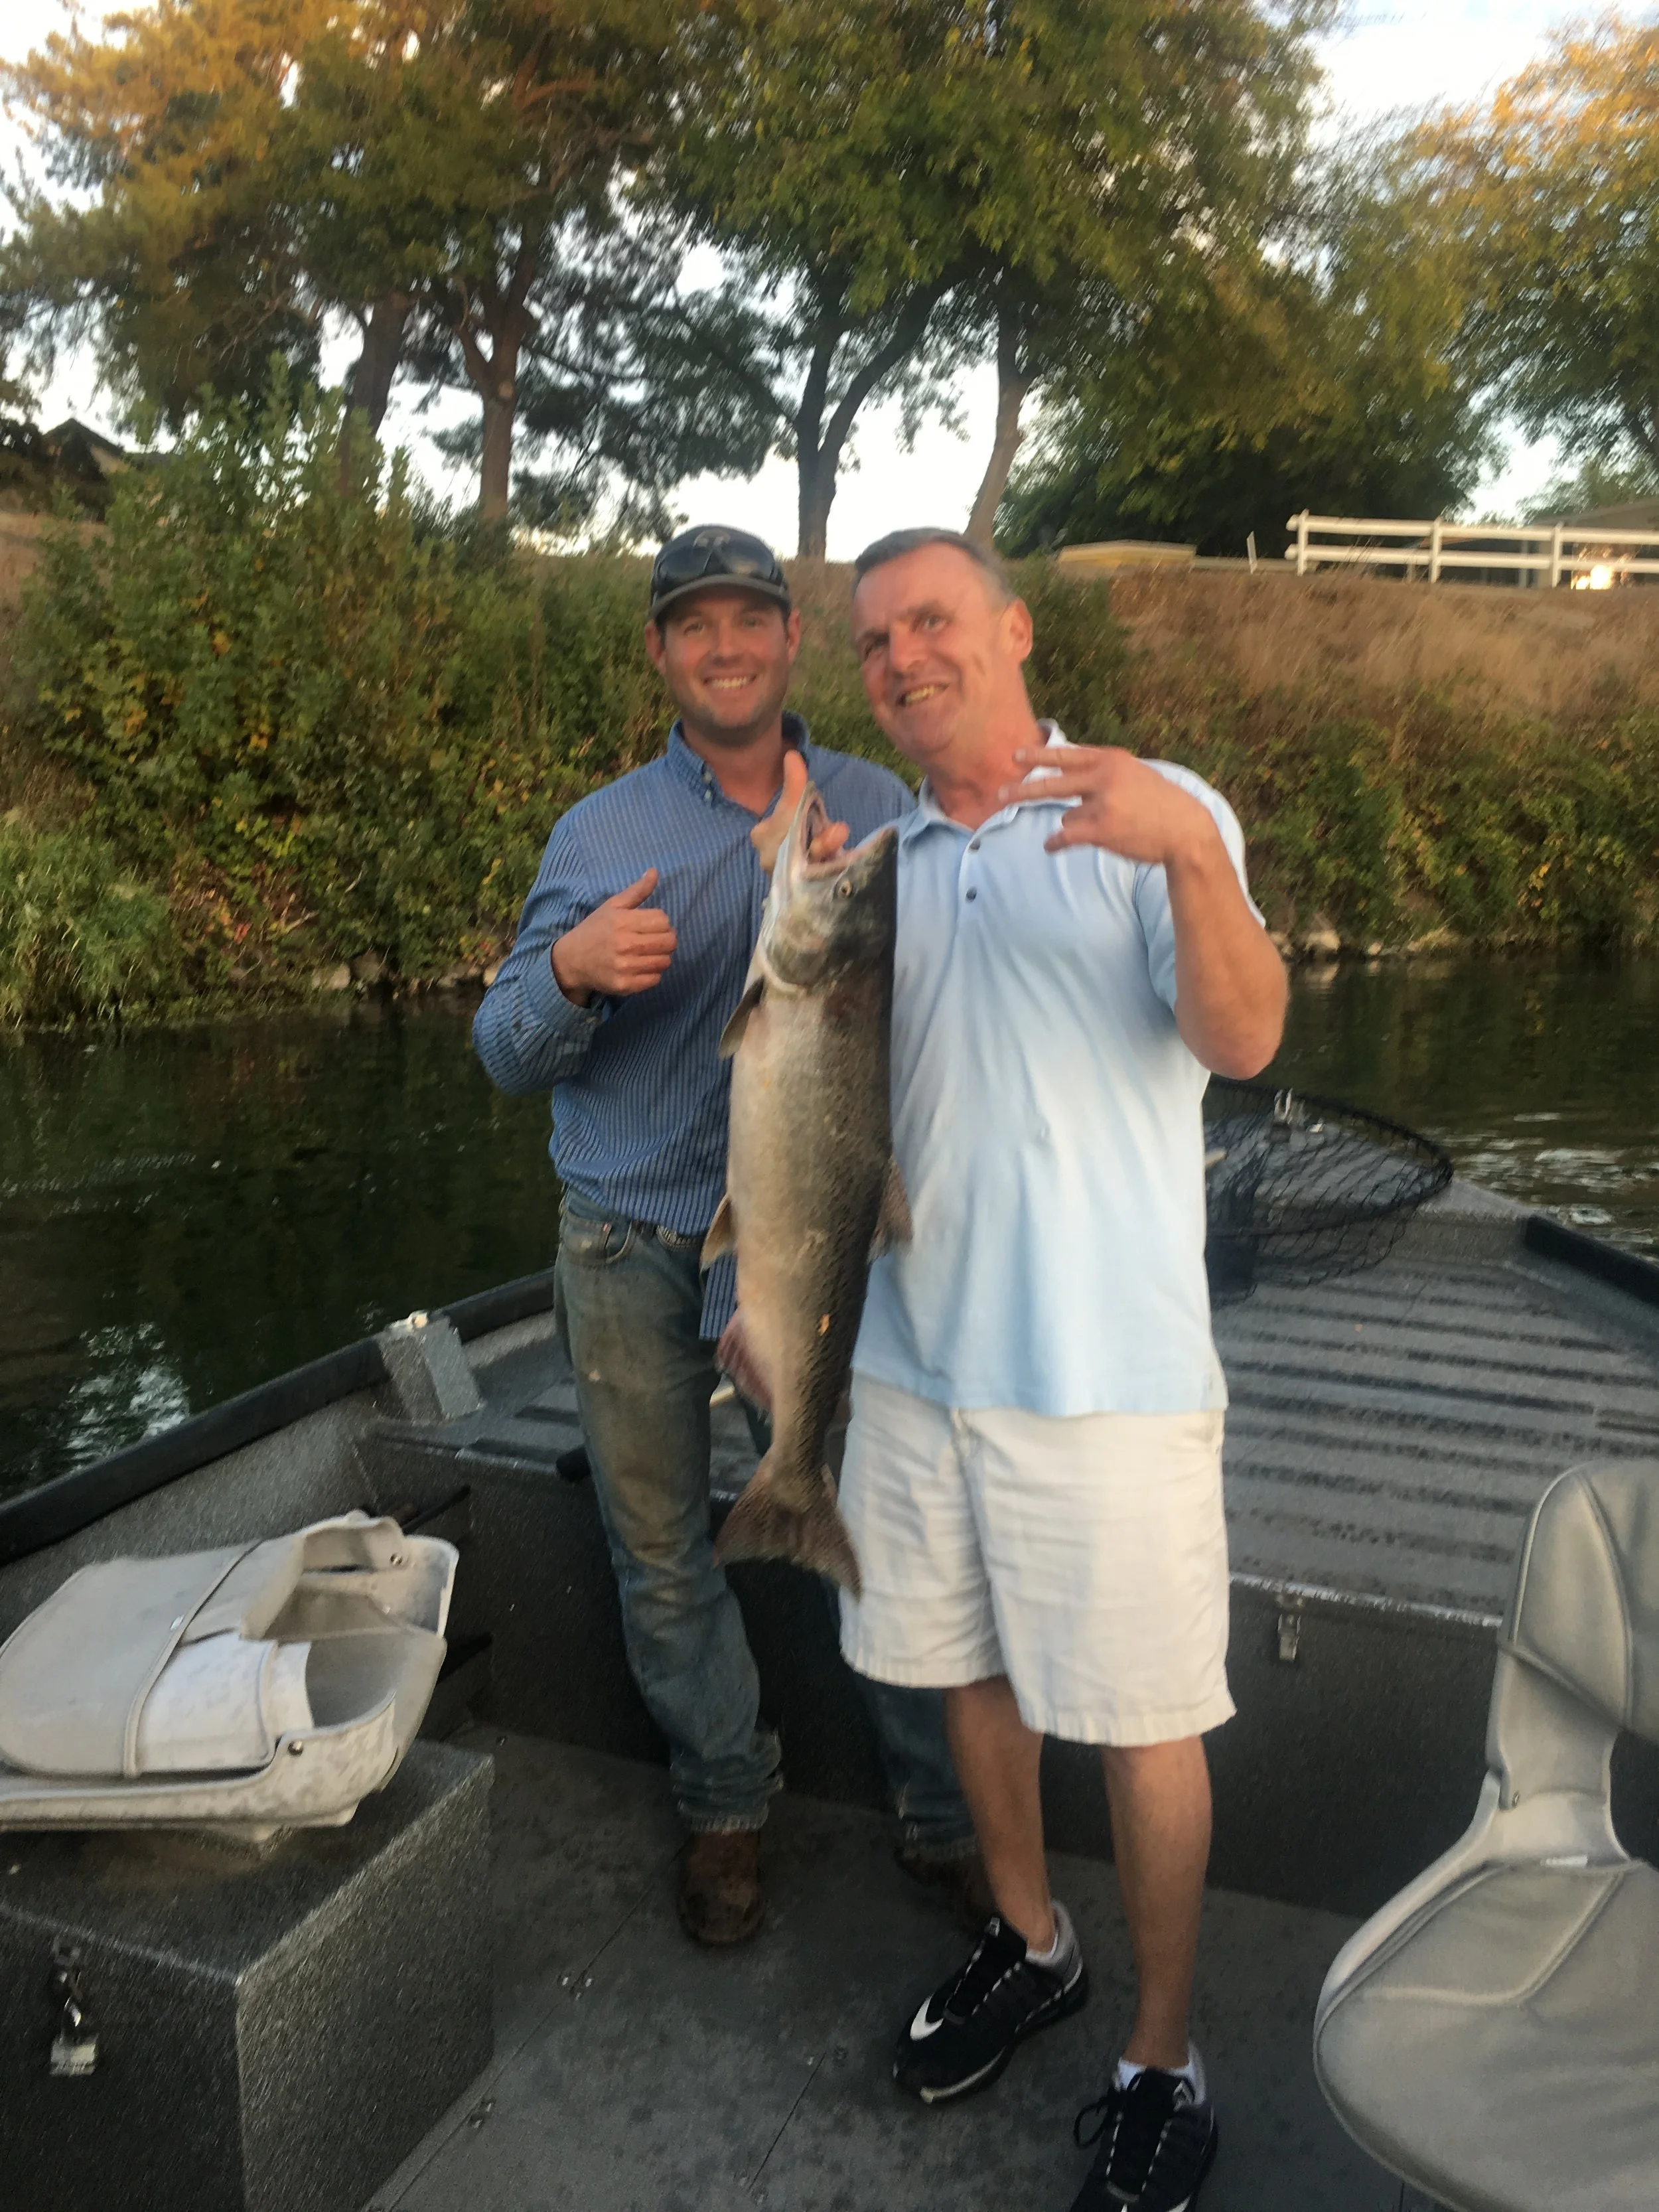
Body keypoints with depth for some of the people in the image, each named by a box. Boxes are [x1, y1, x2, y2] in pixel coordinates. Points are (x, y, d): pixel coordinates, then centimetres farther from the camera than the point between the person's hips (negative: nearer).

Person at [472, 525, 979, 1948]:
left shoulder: (877, 807, 4)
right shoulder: (599, 832, 5)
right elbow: (508, 1053, 3)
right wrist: (571, 969, -18)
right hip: (635, 1248, 2)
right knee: (662, 1558, 11)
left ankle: (948, 1813, 21)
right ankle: (726, 1804, 34)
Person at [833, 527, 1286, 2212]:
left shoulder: (1155, 818, -4)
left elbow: (1241, 1040, -19)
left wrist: (1191, 852, -33)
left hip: (1104, 1369, -5)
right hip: (913, 1356, 5)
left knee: (1141, 1722, 6)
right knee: (968, 1668, 19)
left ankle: (1161, 2059, 27)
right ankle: (1029, 1945, 43)